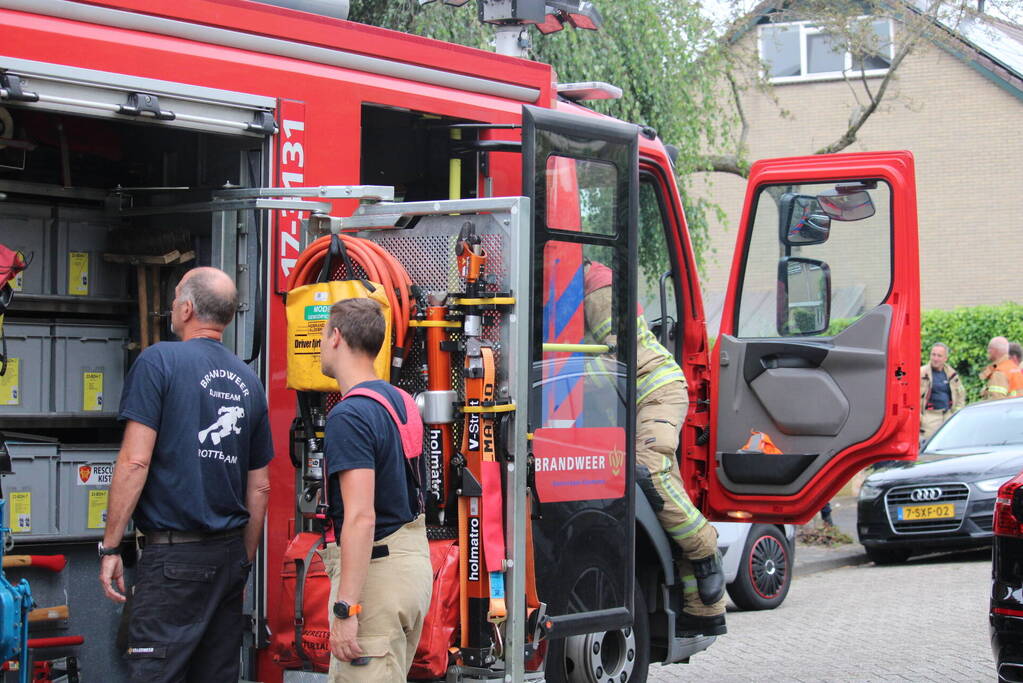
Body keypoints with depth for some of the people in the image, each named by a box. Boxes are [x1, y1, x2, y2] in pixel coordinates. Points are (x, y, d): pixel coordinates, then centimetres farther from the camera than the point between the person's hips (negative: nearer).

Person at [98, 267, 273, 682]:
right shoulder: (248, 382, 13)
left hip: (173, 554, -6)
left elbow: (135, 461, -12)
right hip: (230, 554, 6)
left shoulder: (159, 361, -5)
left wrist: (110, 547, -7)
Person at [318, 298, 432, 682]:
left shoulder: (349, 416, -18)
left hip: (375, 568, -9)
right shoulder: (400, 401, 11)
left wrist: (345, 609, -25)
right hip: (413, 558, 9)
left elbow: (361, 517, -24)